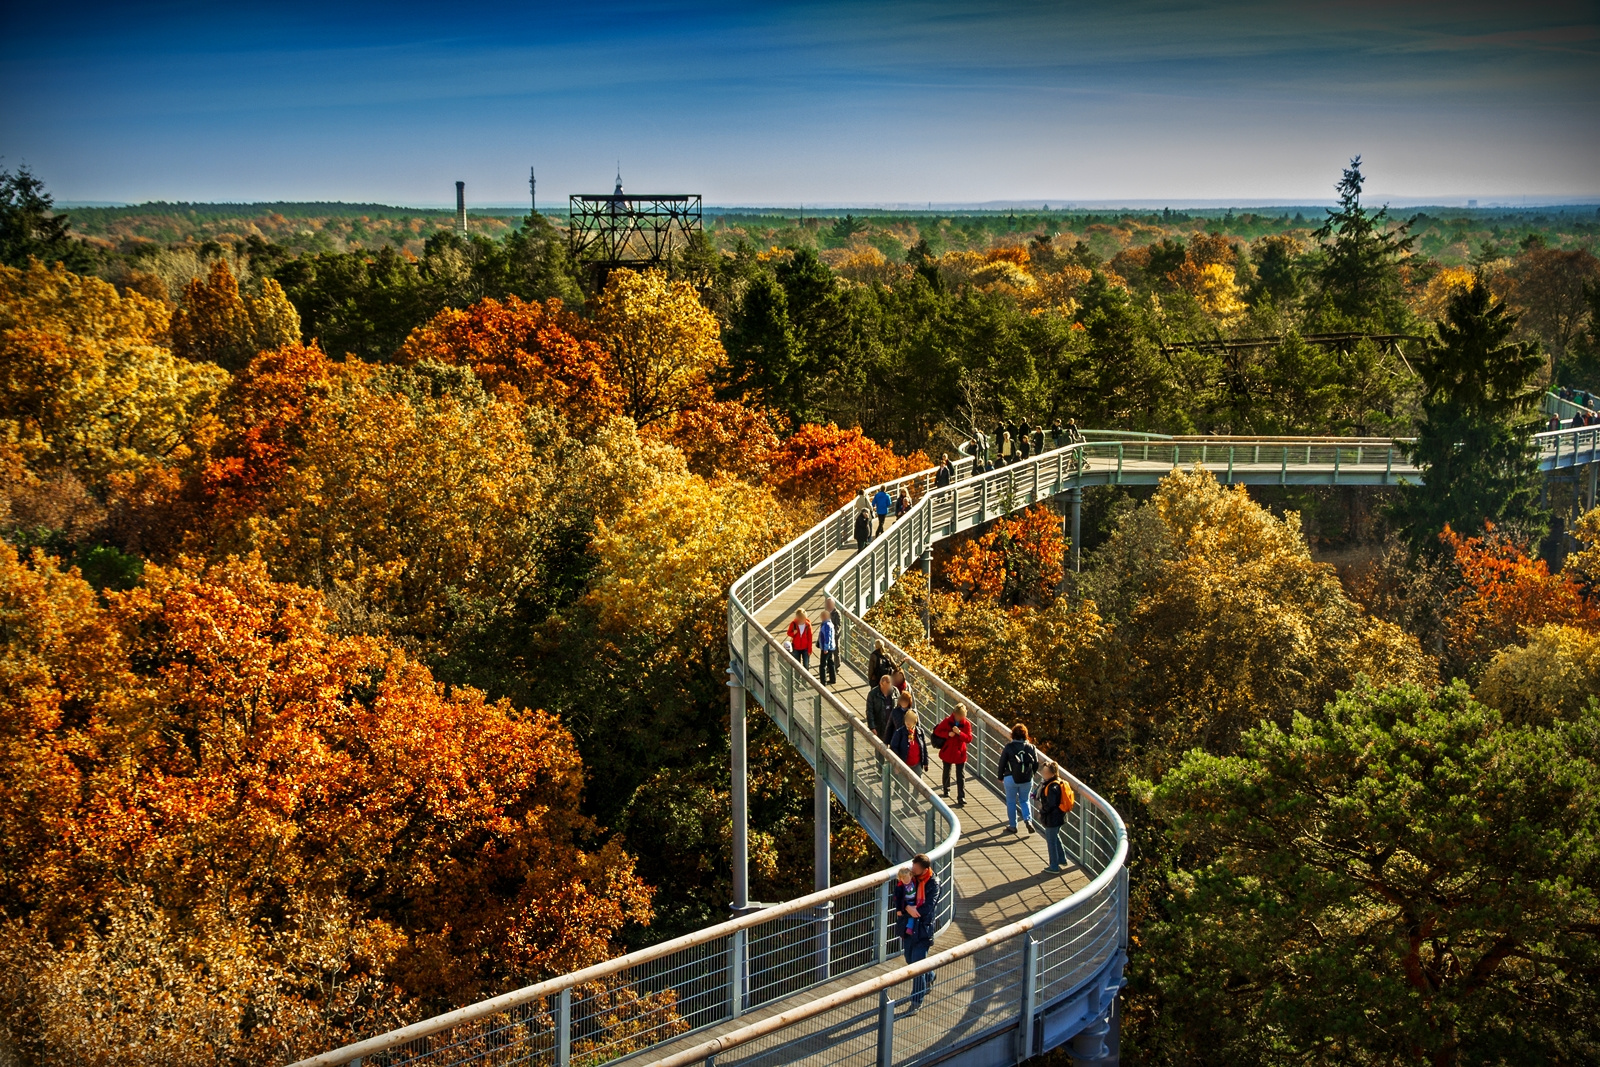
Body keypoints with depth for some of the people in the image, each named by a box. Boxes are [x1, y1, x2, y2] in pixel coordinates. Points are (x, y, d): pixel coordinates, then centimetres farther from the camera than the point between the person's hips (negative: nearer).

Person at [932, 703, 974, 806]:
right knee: (946, 772, 21)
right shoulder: (947, 721, -10)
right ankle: (946, 790, 44)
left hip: (960, 753, -1)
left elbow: (969, 739, -13)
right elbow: (937, 731, -6)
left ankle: (961, 798, -1)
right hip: (947, 752, 1)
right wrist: (948, 734, -22)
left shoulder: (966, 724, -10)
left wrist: (959, 732, -28)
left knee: (961, 776, -4)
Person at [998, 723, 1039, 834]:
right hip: (1027, 779, 2)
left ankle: (1012, 826, 17)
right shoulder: (1031, 748, -3)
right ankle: (1028, 820, -2)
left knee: (1011, 802, 11)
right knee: (1024, 800, 19)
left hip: (1011, 778, -2)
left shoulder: (1008, 748, -10)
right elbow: (1036, 765, 1)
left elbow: (1002, 764, -5)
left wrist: (1001, 777, 10)